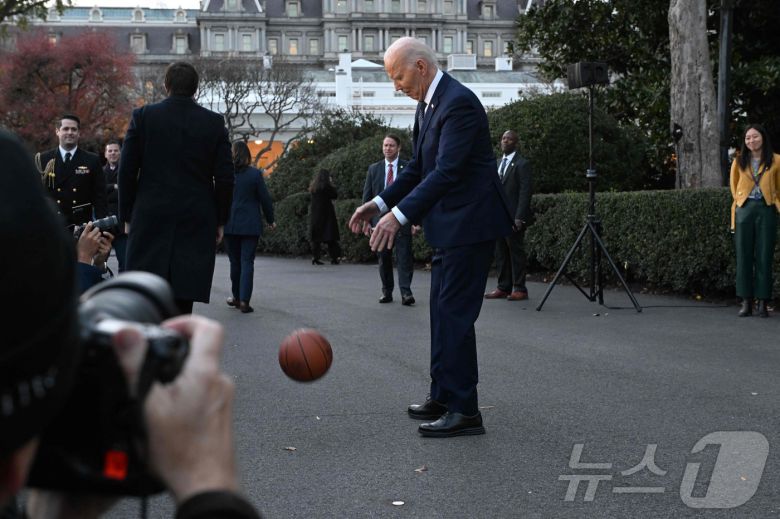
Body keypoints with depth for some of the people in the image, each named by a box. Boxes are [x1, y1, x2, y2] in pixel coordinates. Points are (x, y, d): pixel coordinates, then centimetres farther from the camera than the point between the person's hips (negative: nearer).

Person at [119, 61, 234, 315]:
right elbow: (225, 177, 1)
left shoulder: (143, 116, 0)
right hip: (196, 223, 1)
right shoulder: (214, 122, 2)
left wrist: (127, 216, 9)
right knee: (182, 299, 2)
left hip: (150, 219, 0)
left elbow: (127, 171, 0)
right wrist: (220, 220, 10)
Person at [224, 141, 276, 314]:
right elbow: (265, 198, -3)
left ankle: (237, 296, 25)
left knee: (235, 261, 14)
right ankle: (244, 300, -8)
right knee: (247, 262, -2)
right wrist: (270, 220, 10)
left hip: (230, 224, 2)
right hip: (250, 225, -2)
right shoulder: (255, 174, -6)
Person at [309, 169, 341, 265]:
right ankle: (334, 258, -6)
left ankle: (315, 257, 3)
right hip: (326, 214, -6)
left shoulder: (313, 187, 8)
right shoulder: (326, 186, -10)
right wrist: (332, 185, 6)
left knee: (316, 236, 7)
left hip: (315, 214, 6)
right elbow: (334, 196, -5)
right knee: (331, 236, -3)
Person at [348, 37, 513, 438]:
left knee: (454, 314, -9)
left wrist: (400, 214, -32)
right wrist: (379, 203, 7)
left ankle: (464, 410, -4)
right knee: (442, 311, 16)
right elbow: (418, 166, 17)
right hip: (449, 225, 11)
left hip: (469, 224, -10)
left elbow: (447, 171, -27)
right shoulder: (428, 104, 11)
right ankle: (443, 396, 26)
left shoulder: (458, 103, -20)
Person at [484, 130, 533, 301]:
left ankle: (520, 289, 1)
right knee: (500, 253, 8)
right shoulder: (498, 164, 18)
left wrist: (519, 217, -18)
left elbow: (525, 192, -11)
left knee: (516, 252, -4)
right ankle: (503, 287, 14)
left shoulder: (522, 164, -6)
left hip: (513, 217, -7)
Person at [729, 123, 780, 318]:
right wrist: (741, 202, 11)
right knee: (744, 256, -1)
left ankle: (763, 303, -1)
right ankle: (746, 302, 1)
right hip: (744, 209, 2)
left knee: (764, 256, -3)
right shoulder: (739, 161, 10)